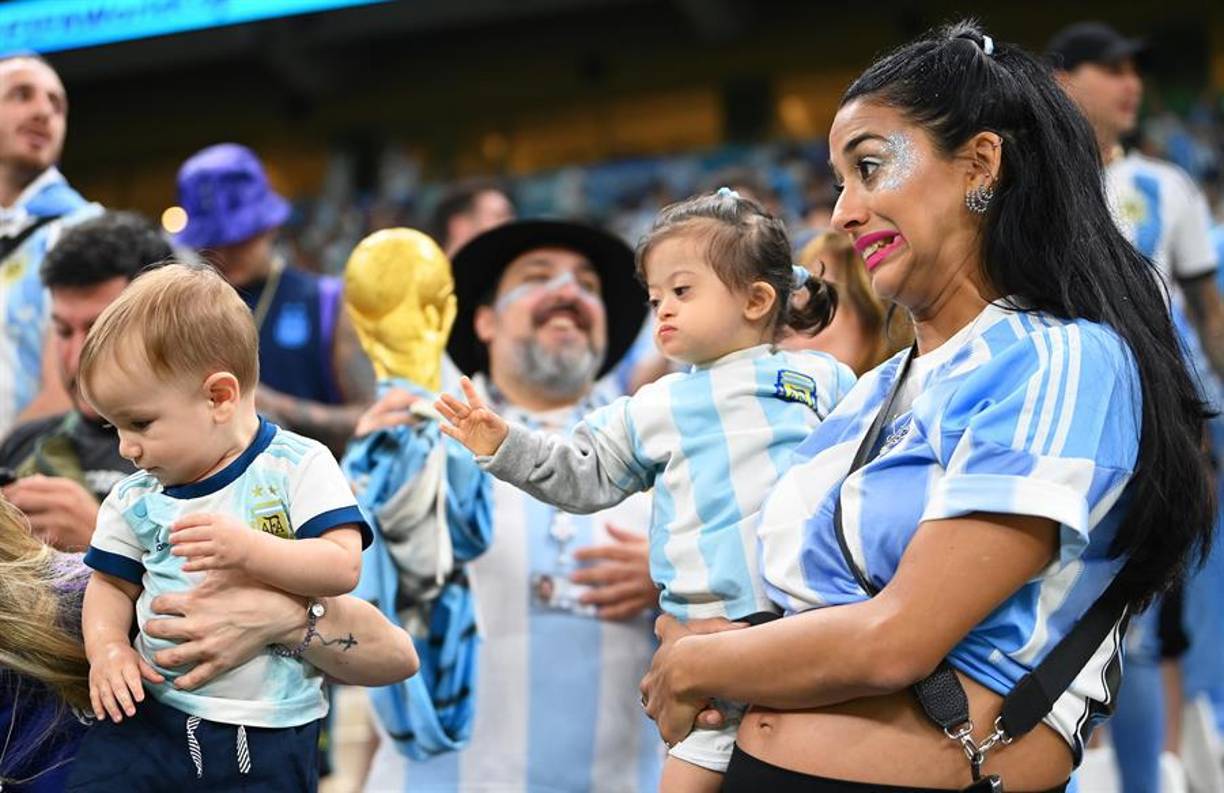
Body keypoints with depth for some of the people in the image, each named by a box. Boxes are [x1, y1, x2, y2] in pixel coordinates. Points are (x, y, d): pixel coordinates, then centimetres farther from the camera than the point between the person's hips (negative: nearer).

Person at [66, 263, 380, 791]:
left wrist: (246, 548, -26)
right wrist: (107, 647, -3)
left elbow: (343, 567, -13)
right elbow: (111, 584, 18)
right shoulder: (134, 500, 9)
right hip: (150, 711, 4)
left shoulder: (298, 467, -5)